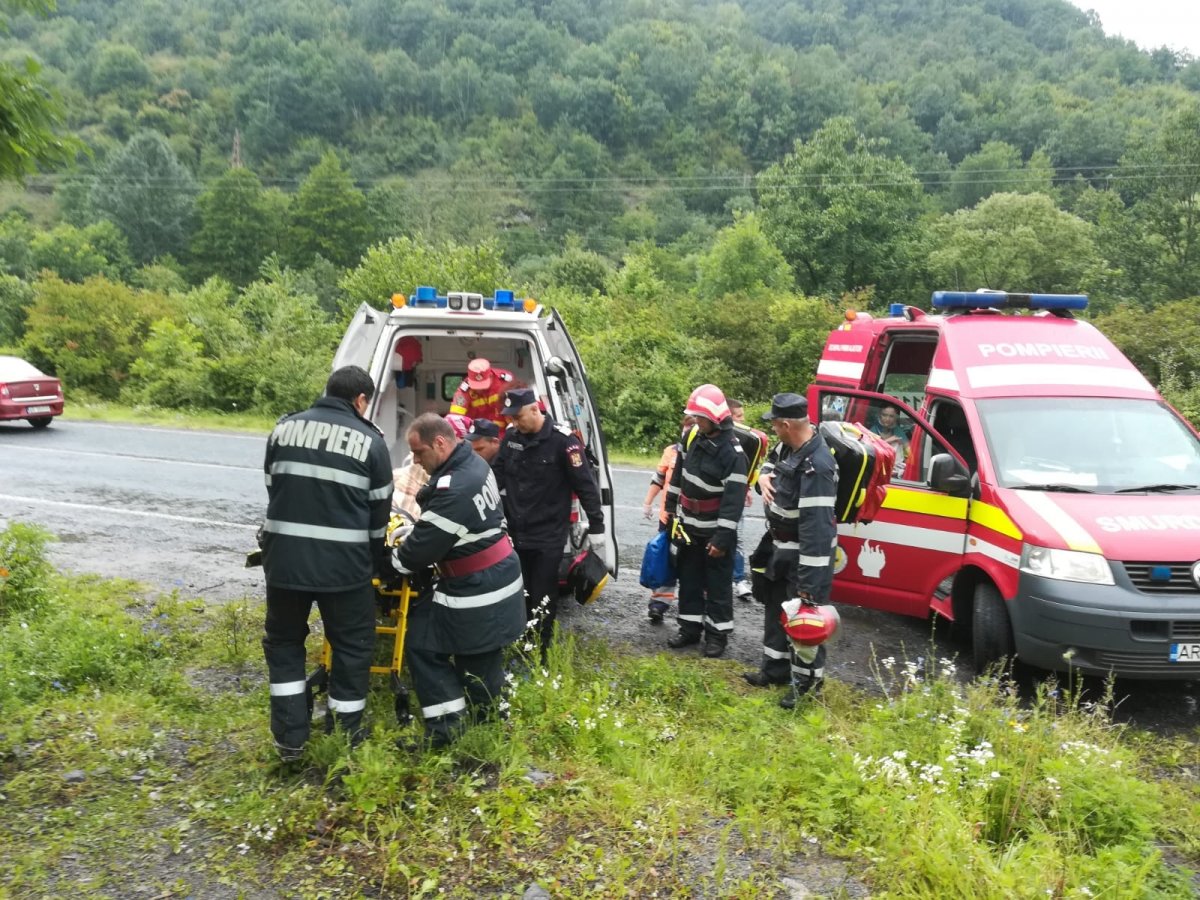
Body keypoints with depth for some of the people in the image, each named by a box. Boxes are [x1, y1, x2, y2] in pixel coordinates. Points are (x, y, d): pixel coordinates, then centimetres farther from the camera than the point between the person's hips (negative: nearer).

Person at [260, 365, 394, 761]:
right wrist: (379, 560, 20)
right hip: (344, 564, -2)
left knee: (283, 641, 20)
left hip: (284, 558, 3)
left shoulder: (284, 428, 6)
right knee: (352, 647, 14)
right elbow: (379, 510, 4)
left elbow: (273, 490, 13)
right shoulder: (370, 440, -2)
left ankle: (289, 739, 21)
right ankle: (344, 740, 22)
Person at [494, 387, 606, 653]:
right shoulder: (511, 437, 2)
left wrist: (596, 531, -9)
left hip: (548, 538, -5)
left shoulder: (562, 440, -14)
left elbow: (587, 487, -11)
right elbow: (497, 476, 15)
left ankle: (541, 655, 15)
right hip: (515, 534, 5)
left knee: (542, 601, 1)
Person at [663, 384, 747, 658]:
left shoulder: (732, 453, -22)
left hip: (714, 530, -7)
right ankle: (690, 628, 28)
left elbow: (735, 498, -22)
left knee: (717, 584, 6)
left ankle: (717, 633, 18)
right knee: (689, 579, 15)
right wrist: (671, 506, 17)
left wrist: (723, 536, -23)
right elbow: (678, 472, 13)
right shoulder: (692, 436, 0)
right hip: (688, 525, 7)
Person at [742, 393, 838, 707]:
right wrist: (764, 476, -4)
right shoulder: (790, 446, -3)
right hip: (780, 547, 10)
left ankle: (806, 683, 21)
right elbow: (772, 461, 22)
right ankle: (775, 669, 40)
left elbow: (816, 528, -33)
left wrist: (809, 581, -32)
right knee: (776, 608, 22)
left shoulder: (816, 467, -32)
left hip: (804, 554, -10)